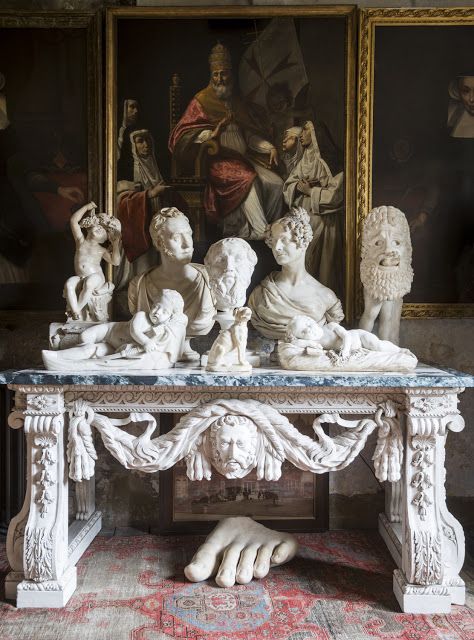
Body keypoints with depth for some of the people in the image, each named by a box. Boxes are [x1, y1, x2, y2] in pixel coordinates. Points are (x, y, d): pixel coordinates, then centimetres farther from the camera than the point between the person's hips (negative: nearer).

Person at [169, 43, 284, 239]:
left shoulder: (237, 102, 21)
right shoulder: (201, 101, 3)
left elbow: (250, 135, 23)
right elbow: (182, 134, -6)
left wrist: (270, 148, 6)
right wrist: (212, 133, -19)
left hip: (243, 157, 6)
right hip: (218, 159, -6)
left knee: (276, 183, -16)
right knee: (248, 179, -34)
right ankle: (259, 233, -34)